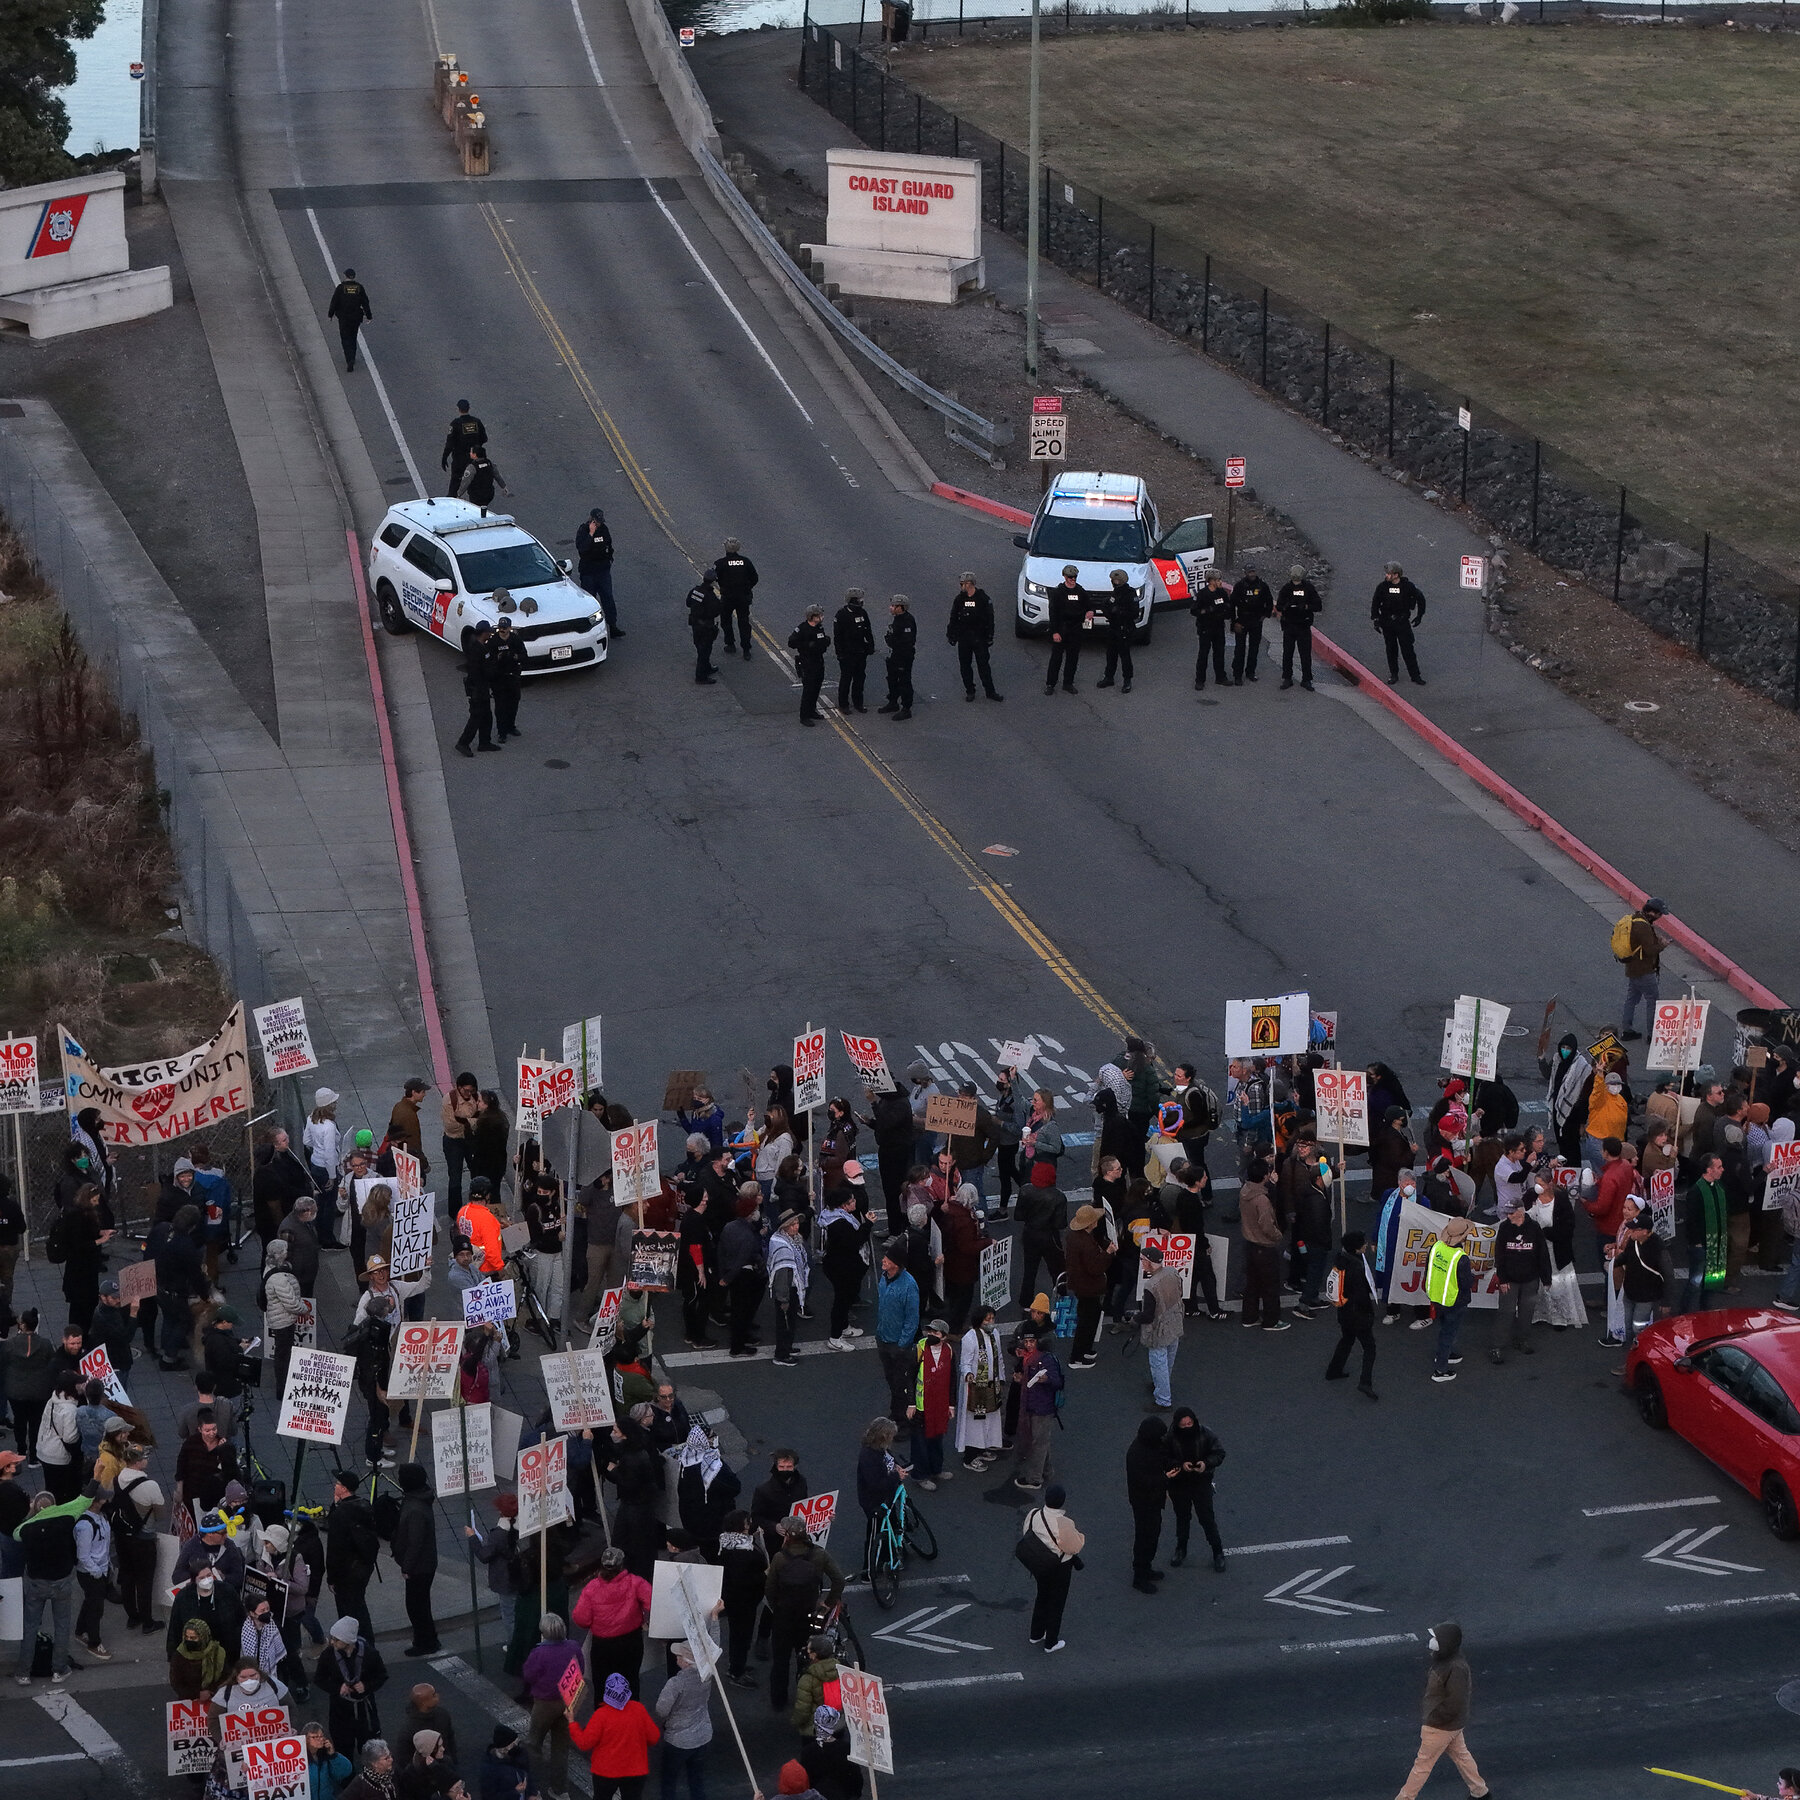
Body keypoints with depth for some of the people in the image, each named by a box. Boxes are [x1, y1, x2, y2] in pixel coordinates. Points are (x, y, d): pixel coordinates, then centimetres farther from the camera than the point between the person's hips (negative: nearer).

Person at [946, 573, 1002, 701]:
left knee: (983, 665, -2)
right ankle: (970, 691, 18)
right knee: (965, 666, 6)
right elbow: (953, 618, 11)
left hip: (979, 637, -3)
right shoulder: (959, 599, 4)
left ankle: (990, 691, 5)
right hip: (963, 638, 3)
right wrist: (951, 635, 7)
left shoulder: (983, 598, -5)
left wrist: (989, 637, -5)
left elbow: (989, 619, -2)